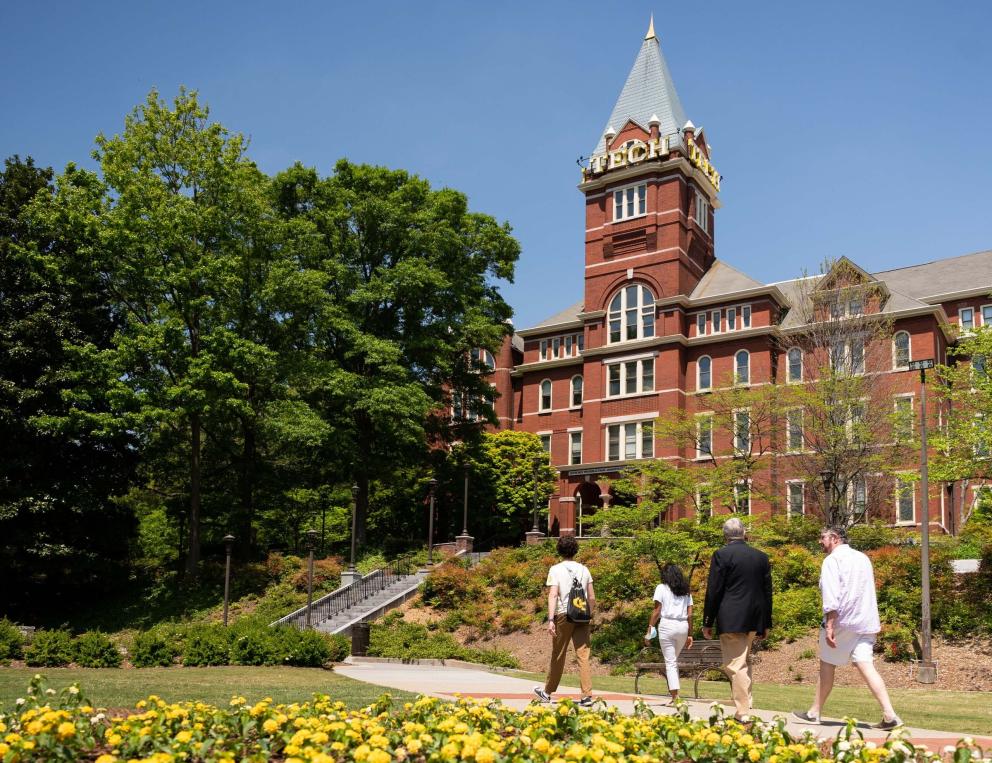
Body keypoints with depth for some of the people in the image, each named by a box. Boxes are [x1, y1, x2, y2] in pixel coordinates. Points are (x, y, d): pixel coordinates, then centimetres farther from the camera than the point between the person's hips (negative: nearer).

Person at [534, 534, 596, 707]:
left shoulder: (556, 570, -2)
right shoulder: (584, 569, 9)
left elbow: (553, 595, -12)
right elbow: (592, 597, 9)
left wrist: (550, 619, -15)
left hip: (564, 615, -2)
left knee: (558, 655, 9)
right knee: (583, 656, 0)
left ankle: (547, 692, 25)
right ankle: (587, 696, -8)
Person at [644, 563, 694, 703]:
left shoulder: (661, 588, 2)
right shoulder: (686, 591, 14)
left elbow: (656, 612, -4)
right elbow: (690, 615, 10)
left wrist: (649, 631, -1)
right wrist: (690, 634, 14)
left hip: (667, 625, -4)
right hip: (683, 627, 4)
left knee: (670, 662, -1)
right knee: (674, 659, 21)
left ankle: (675, 695, -8)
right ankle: (672, 688, 19)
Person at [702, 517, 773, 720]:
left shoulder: (722, 555, -8)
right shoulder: (761, 556, 9)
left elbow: (713, 591, -9)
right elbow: (767, 592, 12)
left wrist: (708, 623, -2)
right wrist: (765, 624, 18)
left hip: (731, 620, -6)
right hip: (754, 620, 6)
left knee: (735, 665, -3)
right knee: (743, 663, 19)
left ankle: (743, 713, -5)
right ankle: (746, 706, 19)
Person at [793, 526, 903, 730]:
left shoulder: (832, 560, -7)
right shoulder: (863, 558, 16)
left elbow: (831, 595, -18)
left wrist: (829, 625, -21)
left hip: (841, 621, -6)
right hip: (865, 621, 6)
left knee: (827, 665, 8)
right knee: (866, 666, -2)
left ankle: (814, 712, 19)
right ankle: (889, 715, -16)